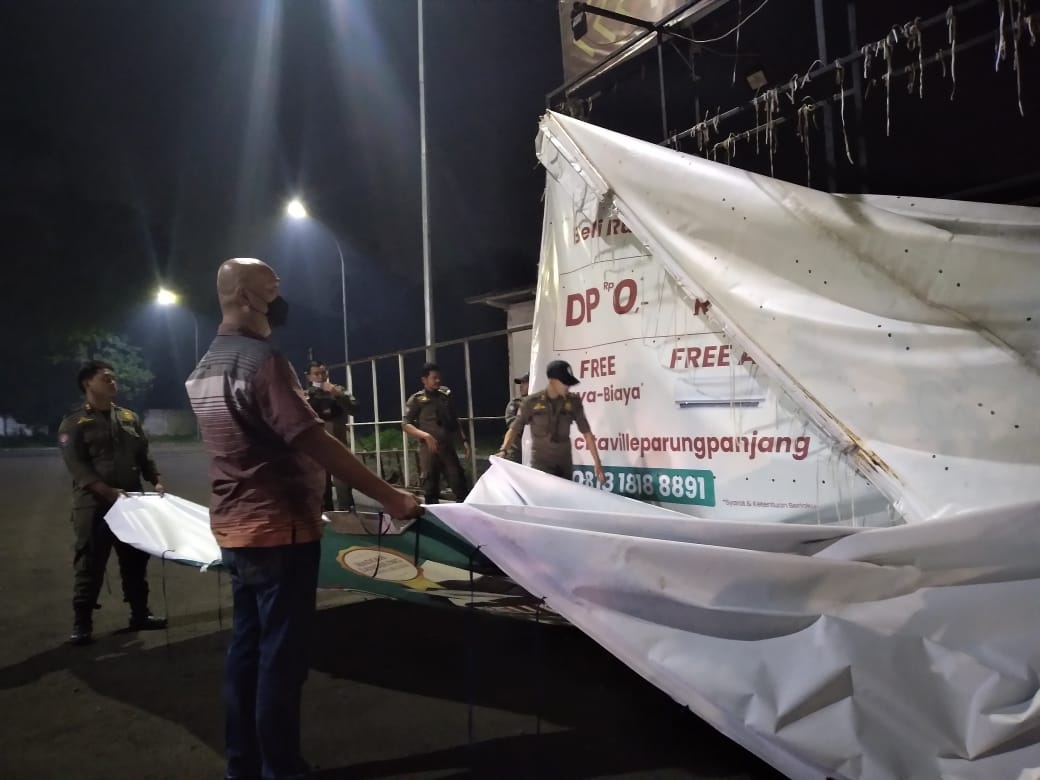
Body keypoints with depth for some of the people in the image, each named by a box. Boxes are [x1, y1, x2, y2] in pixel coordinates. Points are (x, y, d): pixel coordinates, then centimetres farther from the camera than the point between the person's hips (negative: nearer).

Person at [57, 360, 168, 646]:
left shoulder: (130, 418, 14)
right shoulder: (74, 423, -3)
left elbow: (143, 455, 15)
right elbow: (77, 466, -12)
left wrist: (156, 480, -2)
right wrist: (108, 491, -23)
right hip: (93, 505, -5)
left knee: (135, 561, 11)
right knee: (90, 565, 0)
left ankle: (140, 614, 22)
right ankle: (81, 623, 11)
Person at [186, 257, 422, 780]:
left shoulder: (203, 369, 10)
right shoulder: (261, 360, -19)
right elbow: (315, 442, -25)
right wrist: (388, 496, -23)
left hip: (234, 528, 9)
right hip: (278, 530, -9)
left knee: (246, 646, 17)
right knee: (281, 656, 2)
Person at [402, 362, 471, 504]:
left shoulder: (445, 397, 14)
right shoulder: (416, 399, 2)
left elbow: (454, 421, 21)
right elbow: (407, 425, -4)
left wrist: (464, 440, 9)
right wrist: (426, 436, -19)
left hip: (448, 448, 4)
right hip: (429, 449, -3)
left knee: (460, 485, -1)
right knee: (431, 489, 1)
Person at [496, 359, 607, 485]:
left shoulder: (573, 402, -2)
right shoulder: (531, 402, -7)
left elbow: (586, 432, 1)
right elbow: (514, 429, -5)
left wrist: (597, 464, -2)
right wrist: (503, 450, -24)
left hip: (565, 464, 3)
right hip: (540, 463, -3)